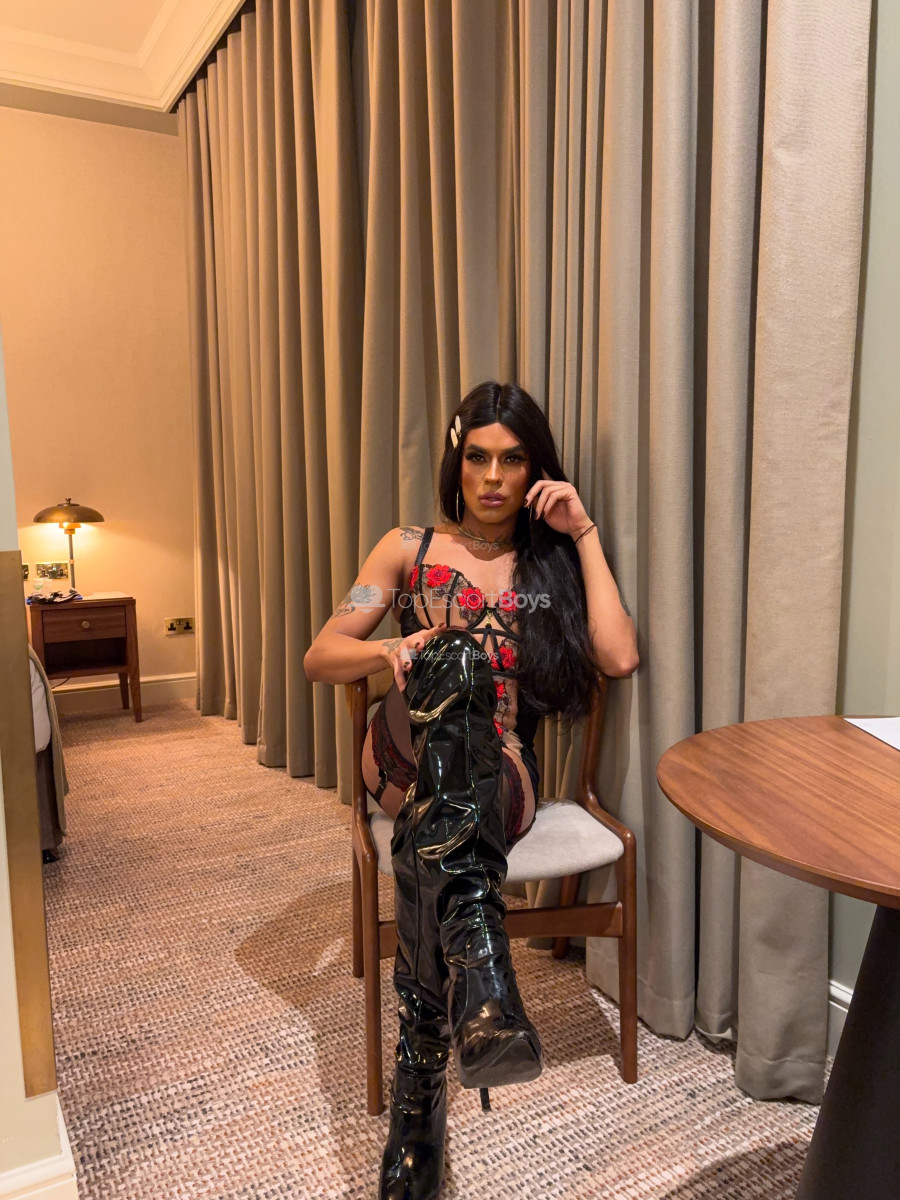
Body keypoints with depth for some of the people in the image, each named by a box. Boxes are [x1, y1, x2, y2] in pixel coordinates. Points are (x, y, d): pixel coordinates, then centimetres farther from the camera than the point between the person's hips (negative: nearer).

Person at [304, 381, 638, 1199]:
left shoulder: (552, 563, 16)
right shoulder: (411, 549, 14)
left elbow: (620, 657, -4)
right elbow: (320, 658, 8)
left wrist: (585, 534, 0)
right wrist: (391, 652, -15)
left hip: (500, 773, 1)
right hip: (408, 757, 0)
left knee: (430, 844, -37)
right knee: (459, 662, -36)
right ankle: (481, 974, -54)